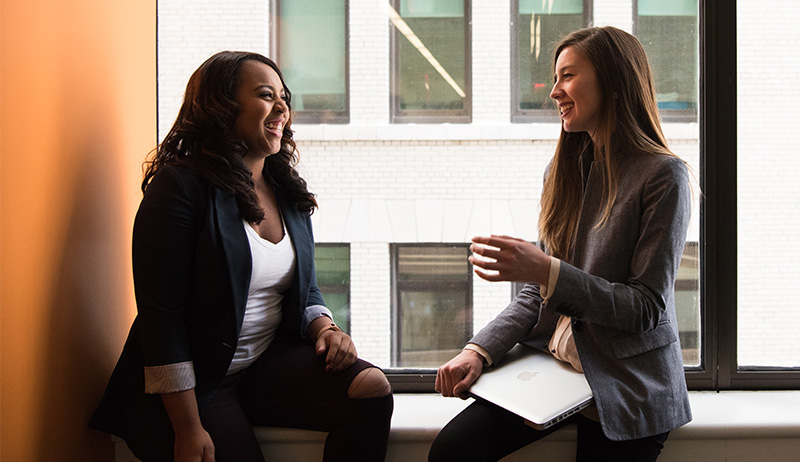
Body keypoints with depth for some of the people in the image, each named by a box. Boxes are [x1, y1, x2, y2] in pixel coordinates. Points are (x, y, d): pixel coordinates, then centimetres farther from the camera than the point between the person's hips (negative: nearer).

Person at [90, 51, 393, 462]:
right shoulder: (180, 186, -11)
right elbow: (160, 316, -16)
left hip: (269, 364, 6)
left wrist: (324, 328, -5)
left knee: (371, 387, -17)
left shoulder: (289, 193, 11)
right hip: (193, 383, -6)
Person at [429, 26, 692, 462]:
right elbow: (535, 295, 10)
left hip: (627, 389, -5)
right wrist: (480, 349, -6)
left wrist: (547, 271, -23)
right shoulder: (565, 169, 10)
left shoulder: (663, 176, -10)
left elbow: (648, 308, -14)